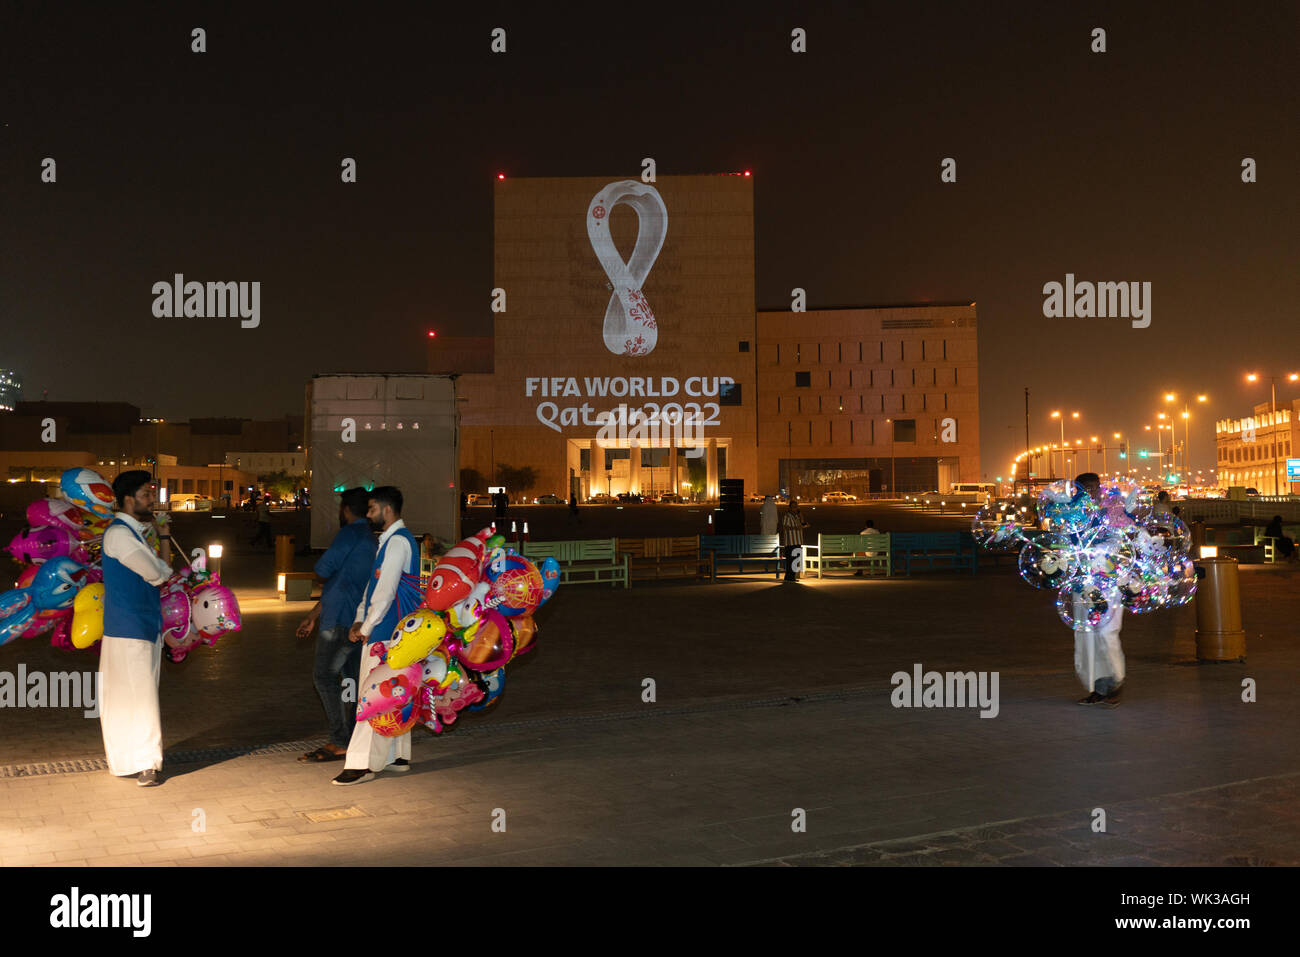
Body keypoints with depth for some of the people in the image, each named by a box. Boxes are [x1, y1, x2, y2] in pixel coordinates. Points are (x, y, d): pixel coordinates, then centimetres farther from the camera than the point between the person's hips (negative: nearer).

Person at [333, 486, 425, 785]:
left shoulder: (398, 542, -15)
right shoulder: (390, 541, 18)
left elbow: (386, 590, -19)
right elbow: (373, 585, 20)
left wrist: (367, 627, -10)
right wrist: (359, 621, 11)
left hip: (388, 632, -10)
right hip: (391, 631, 10)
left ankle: (363, 764, -9)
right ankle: (398, 757, 22)